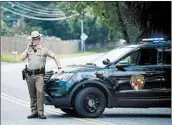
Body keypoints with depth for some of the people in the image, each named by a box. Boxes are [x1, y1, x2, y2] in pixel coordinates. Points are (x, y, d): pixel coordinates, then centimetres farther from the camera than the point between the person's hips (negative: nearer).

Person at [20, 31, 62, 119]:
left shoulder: (43, 50, 6)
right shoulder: (29, 50, 16)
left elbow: (54, 57, 7)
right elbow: (22, 58, 5)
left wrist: (59, 68, -1)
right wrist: (27, 49, 3)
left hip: (39, 74, -4)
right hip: (29, 75, 4)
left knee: (39, 93, -17)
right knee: (32, 95, 7)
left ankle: (40, 112, -17)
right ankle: (34, 112, 13)